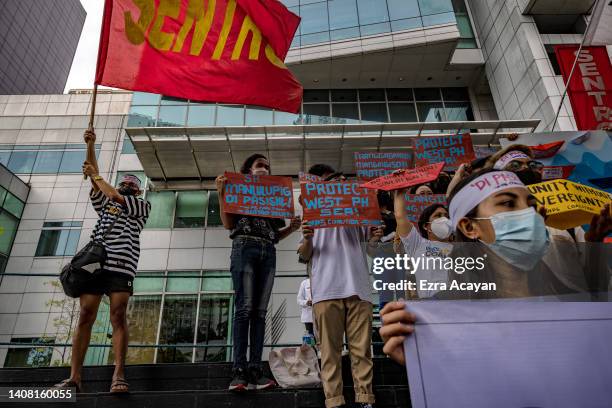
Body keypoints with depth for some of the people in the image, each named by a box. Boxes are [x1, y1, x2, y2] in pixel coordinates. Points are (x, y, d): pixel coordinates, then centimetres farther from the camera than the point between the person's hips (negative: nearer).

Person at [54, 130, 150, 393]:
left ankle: (119, 375, -14)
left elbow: (115, 196, 5)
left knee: (118, 316, -12)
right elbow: (96, 183, 23)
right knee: (85, 315, -4)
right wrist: (90, 145, 18)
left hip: (121, 264, -4)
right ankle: (74, 377, -3)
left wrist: (95, 175, 20)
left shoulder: (143, 206, 18)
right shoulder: (105, 205, 31)